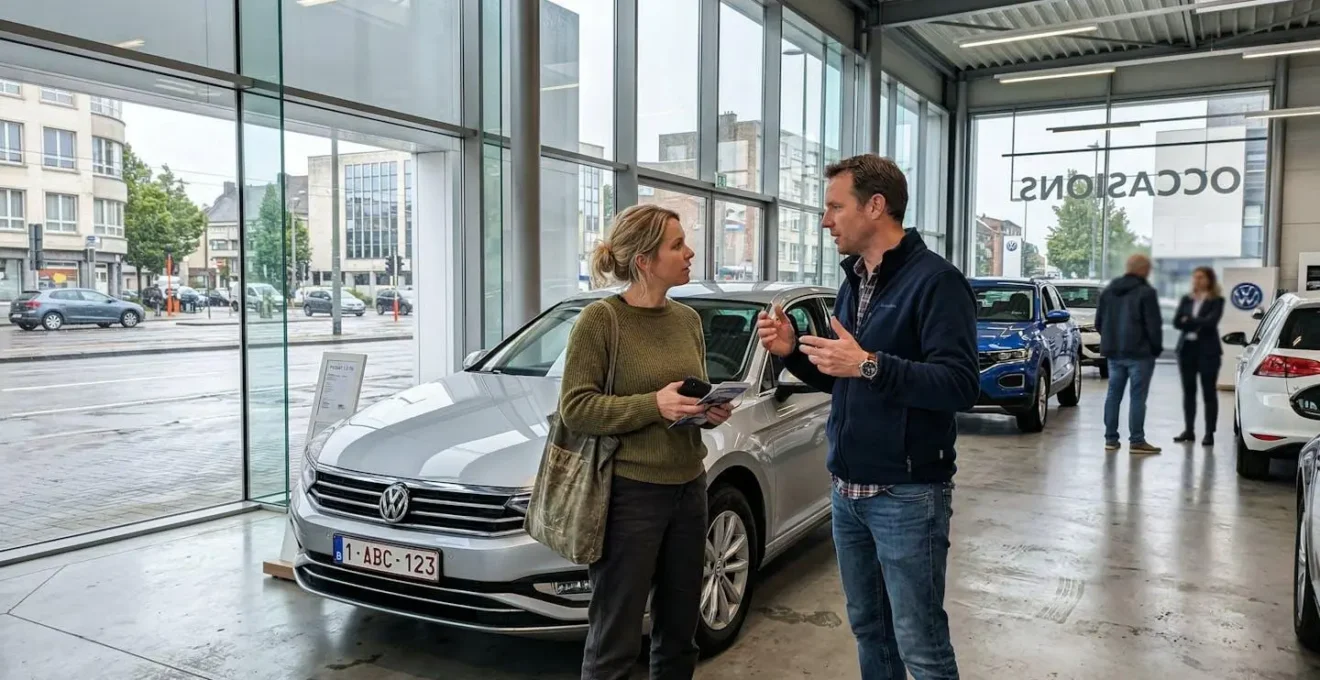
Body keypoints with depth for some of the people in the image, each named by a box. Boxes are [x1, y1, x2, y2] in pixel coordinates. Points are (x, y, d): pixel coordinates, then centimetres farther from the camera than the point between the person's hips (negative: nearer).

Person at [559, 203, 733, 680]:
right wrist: (653, 405, -24)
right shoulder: (600, 319, -12)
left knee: (679, 635, 18)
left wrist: (712, 411, -3)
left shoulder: (688, 319, 8)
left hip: (688, 489, 7)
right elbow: (574, 408, -15)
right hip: (628, 493, -6)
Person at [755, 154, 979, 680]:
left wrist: (871, 364, -29)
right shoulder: (853, 282, 13)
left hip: (907, 495, -8)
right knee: (868, 630, 17)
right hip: (848, 490, 8)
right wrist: (792, 352, 2)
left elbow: (961, 386, -22)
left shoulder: (934, 279, -13)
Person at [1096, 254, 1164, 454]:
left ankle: (1111, 438, 10)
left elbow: (1099, 322, 14)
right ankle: (1137, 441, -2)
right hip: (1139, 353, -6)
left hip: (1113, 352, 6)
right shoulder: (1145, 293, -11)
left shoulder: (1108, 291, 11)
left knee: (1113, 395, 9)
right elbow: (1153, 325, -12)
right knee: (1138, 397, -3)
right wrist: (1157, 348, 0)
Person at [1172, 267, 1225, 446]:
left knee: (1209, 392, -2)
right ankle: (1189, 430, 14)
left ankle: (1209, 433, -1)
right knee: (1188, 391, 7)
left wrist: (1189, 321, -7)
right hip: (1187, 348, 4)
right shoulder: (1186, 300, 12)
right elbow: (1177, 322, 0)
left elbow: (1211, 321, -15)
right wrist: (1198, 323, -13)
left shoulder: (1216, 300, 0)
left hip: (1207, 350, -4)